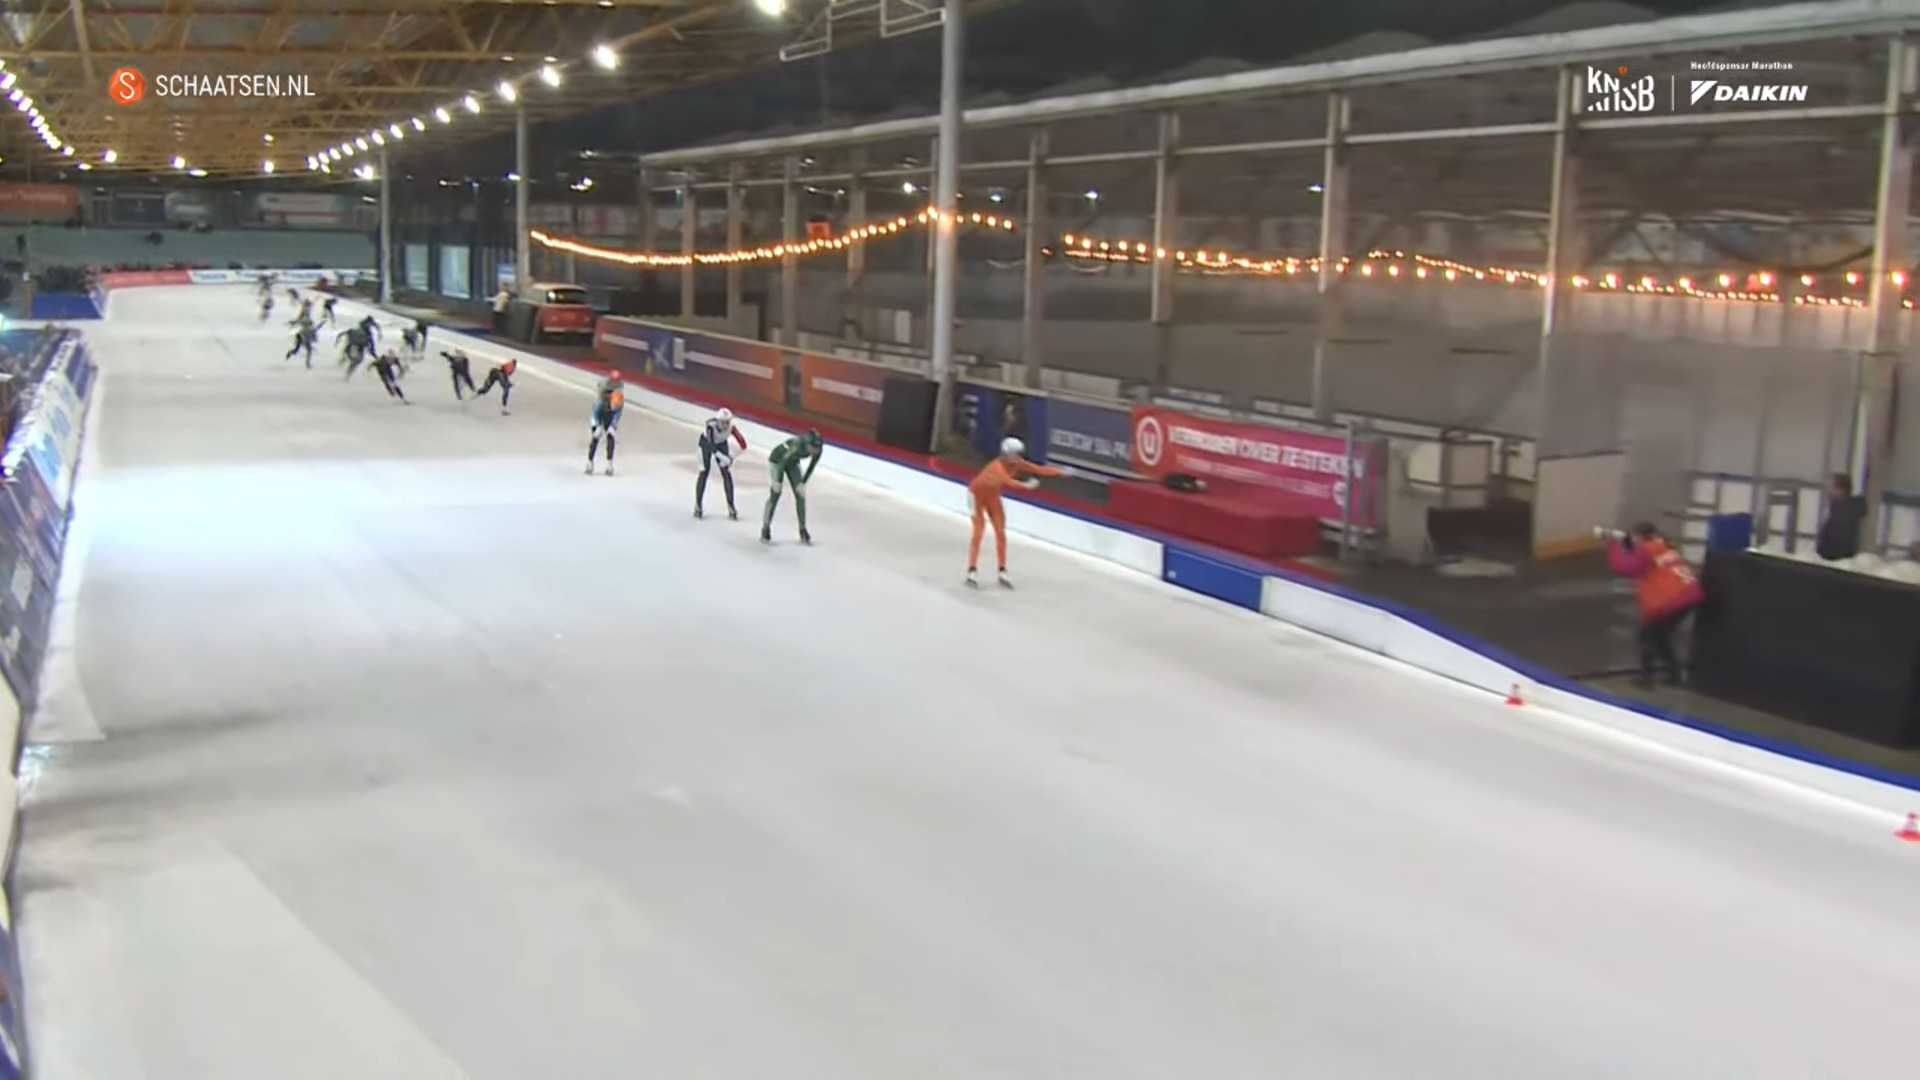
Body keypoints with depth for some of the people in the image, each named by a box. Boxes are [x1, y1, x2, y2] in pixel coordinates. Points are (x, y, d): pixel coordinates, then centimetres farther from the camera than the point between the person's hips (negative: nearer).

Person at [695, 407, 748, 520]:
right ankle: (698, 506, 3)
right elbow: (711, 446, -46)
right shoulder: (710, 427, -40)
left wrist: (731, 455, -39)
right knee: (704, 471, -9)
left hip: (721, 443, 3)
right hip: (706, 442, -3)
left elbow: (742, 443, -32)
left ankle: (731, 507, 6)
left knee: (727, 473, -2)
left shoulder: (731, 428, -32)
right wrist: (723, 458, -54)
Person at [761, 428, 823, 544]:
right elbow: (783, 461, -30)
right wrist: (777, 481, -21)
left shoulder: (818, 449, -25)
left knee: (801, 494, -1)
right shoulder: (798, 446, -42)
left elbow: (811, 467, -8)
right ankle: (765, 530, 3)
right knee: (775, 494, -7)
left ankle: (803, 530, 8)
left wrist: (802, 483, -8)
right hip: (777, 460, -5)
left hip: (793, 463, 6)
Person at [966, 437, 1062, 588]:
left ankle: (1002, 572, 6)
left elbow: (1039, 469, -16)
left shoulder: (1017, 464, -16)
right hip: (977, 494, -7)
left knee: (1000, 533, 2)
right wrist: (1025, 485, -70)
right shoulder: (998, 466, -37)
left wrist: (1060, 472, -24)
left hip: (992, 496, 7)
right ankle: (972, 571, -10)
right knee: (979, 531, -13)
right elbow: (1007, 480, -56)